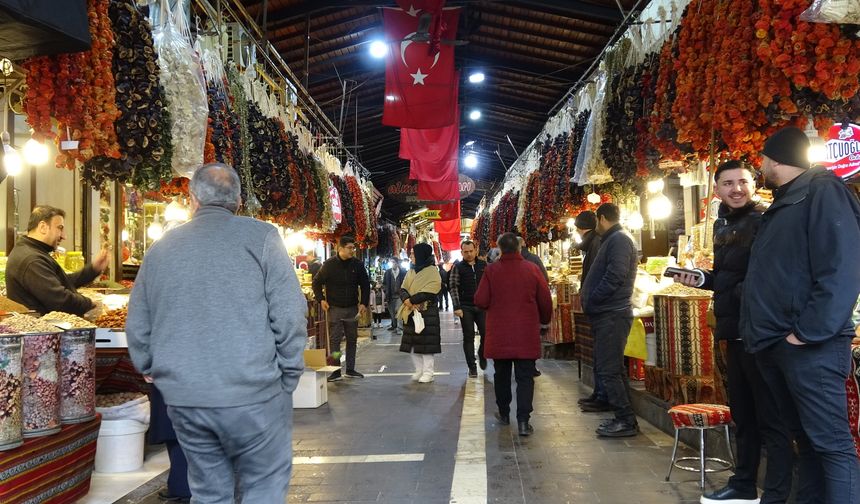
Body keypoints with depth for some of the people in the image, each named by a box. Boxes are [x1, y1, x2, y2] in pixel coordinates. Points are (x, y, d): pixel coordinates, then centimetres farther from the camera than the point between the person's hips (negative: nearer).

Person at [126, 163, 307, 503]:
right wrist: (288, 378, 0)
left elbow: (137, 327, 12)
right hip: (252, 394, -4)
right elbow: (289, 315, -10)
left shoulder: (160, 249, 9)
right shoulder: (260, 236, -5)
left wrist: (151, 370, 27)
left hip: (182, 398, 5)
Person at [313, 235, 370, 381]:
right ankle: (335, 371, 2)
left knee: (352, 339, 9)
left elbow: (365, 285, 8)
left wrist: (364, 303, -1)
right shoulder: (329, 265, -5)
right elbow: (317, 282, 6)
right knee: (334, 339, -3)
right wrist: (321, 299, -5)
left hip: (353, 309, 3)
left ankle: (350, 369, 19)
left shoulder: (357, 265, 1)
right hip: (334, 309, -3)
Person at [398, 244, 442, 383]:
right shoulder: (411, 272, 14)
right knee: (413, 343, 7)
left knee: (426, 342, -6)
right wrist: (407, 300, -15)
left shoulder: (432, 271, -7)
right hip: (411, 312, 7)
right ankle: (419, 370, 17)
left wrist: (410, 300, -17)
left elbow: (429, 292, -17)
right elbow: (403, 289, 6)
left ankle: (428, 373, 1)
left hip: (427, 312, -7)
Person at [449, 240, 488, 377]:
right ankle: (472, 368, 9)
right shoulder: (458, 267, 0)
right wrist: (457, 307, -13)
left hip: (481, 306, 2)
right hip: (465, 308, -2)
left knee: (486, 333, -3)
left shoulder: (483, 265, 7)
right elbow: (453, 287, -5)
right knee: (468, 337, 2)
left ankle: (481, 355, 27)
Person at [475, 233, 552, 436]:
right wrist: (544, 320, 17)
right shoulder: (532, 269, -5)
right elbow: (546, 301, -1)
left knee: (502, 375, 17)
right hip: (526, 335, -1)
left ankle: (504, 413, 28)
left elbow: (480, 301, -8)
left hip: (499, 334, 1)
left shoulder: (491, 270, -7)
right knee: (525, 377, 3)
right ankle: (523, 421, -5)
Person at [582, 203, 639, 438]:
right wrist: (589, 300, 9)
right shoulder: (613, 240, 20)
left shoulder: (619, 240, -12)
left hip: (612, 316, -11)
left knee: (608, 370, -9)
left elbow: (614, 277, -23)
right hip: (608, 314, 11)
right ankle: (623, 418, 20)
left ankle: (626, 421, -3)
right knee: (611, 368, 13)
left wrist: (590, 302, -14)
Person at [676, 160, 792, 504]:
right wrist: (700, 278, 8)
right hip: (734, 332, 9)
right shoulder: (722, 225, 15)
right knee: (742, 414, 19)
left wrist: (747, 292, -30)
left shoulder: (765, 222, -12)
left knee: (771, 418, -1)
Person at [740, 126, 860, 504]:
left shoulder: (822, 191, -7)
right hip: (773, 345, 9)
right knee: (805, 437, 15)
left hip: (807, 346, -9)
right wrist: (755, 329, 18)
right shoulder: (781, 207, 21)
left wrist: (809, 332, -21)